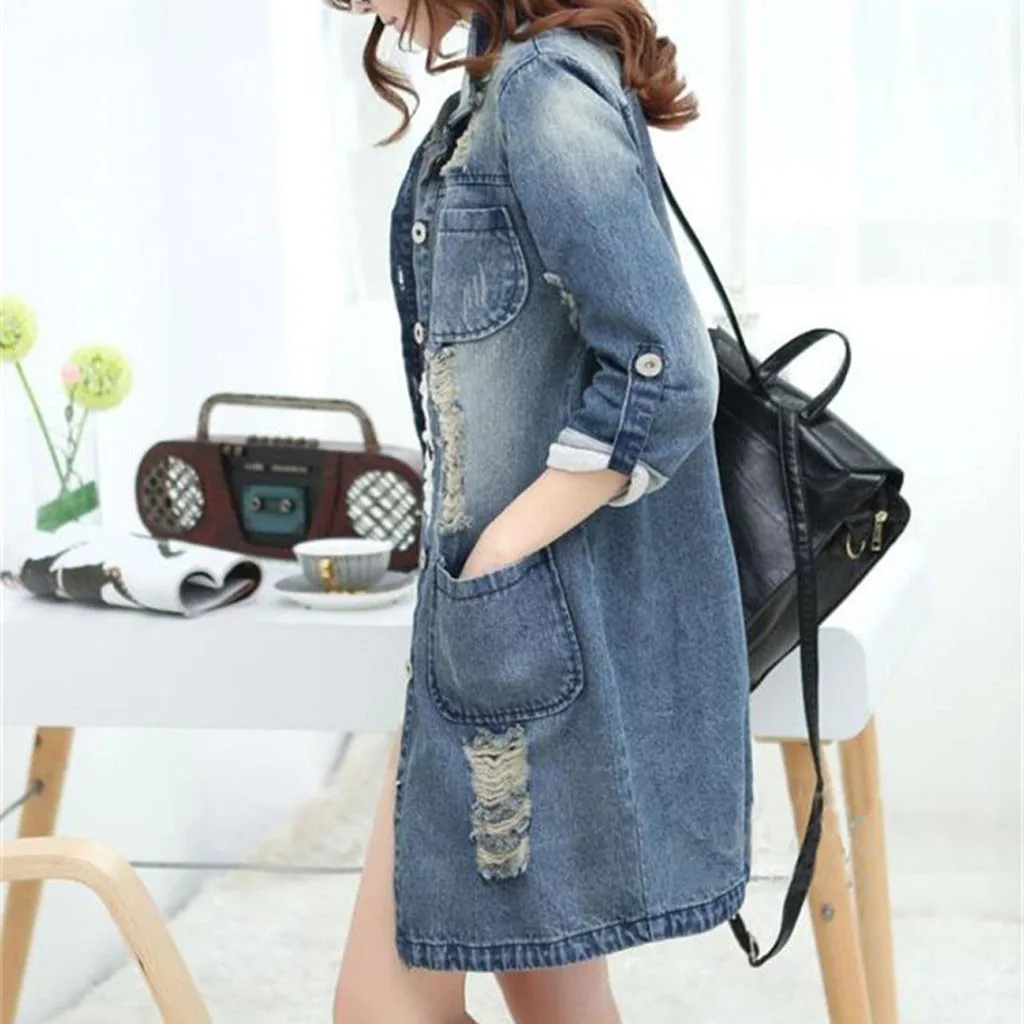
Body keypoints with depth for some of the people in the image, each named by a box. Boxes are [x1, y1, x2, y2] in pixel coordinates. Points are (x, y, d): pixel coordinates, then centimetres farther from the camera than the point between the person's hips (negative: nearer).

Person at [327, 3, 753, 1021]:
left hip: (542, 631, -10)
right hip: (505, 623, 10)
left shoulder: (543, 90, -18)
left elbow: (661, 379, -25)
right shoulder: (500, 94, 11)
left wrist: (493, 556, -17)